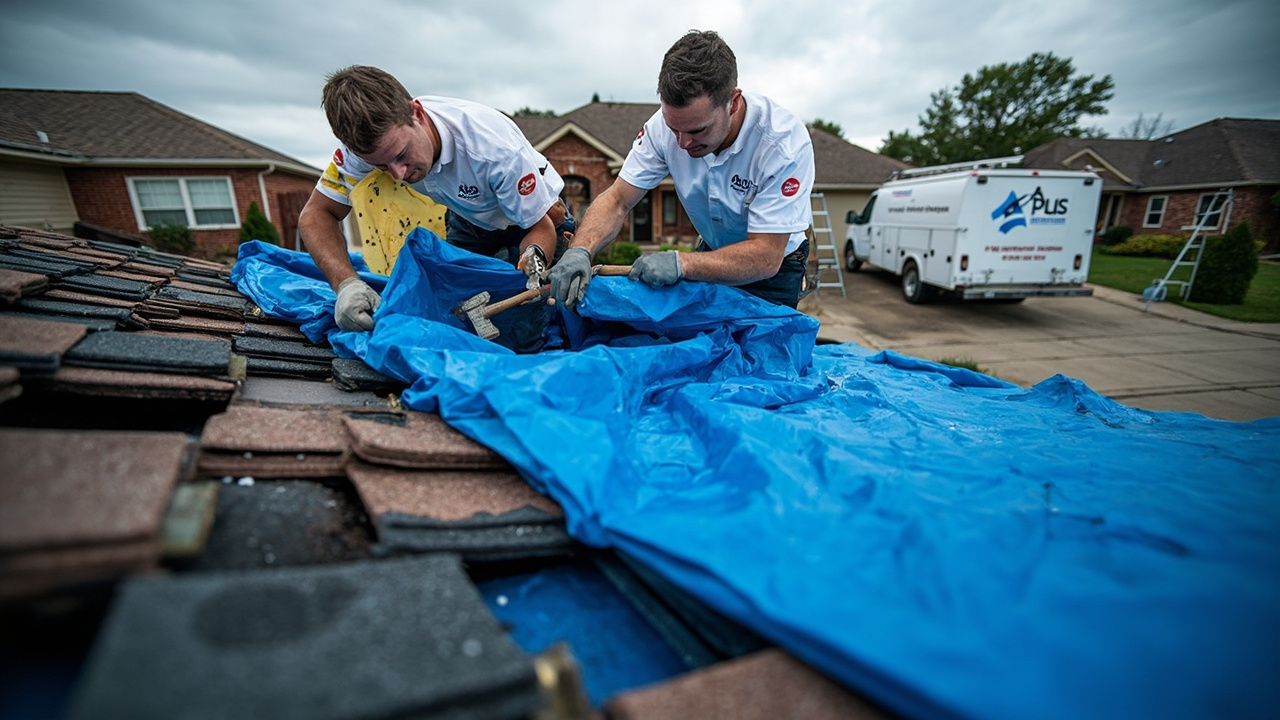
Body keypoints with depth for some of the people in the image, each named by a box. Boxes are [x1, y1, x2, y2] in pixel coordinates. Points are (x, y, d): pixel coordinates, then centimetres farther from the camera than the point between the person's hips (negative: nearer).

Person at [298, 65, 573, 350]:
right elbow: (317, 213, -16)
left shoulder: (493, 146, -37)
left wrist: (530, 271, -50)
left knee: (517, 340, -19)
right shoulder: (370, 138, -24)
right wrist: (346, 283, -35)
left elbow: (541, 227, -27)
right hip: (469, 220, 4)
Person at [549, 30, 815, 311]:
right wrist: (580, 250, -36)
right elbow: (617, 201, -16)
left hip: (774, 268, -3)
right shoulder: (668, 122, -18)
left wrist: (681, 263, -45)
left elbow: (765, 257, -32)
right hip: (713, 253, 3)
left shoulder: (785, 142, -30)